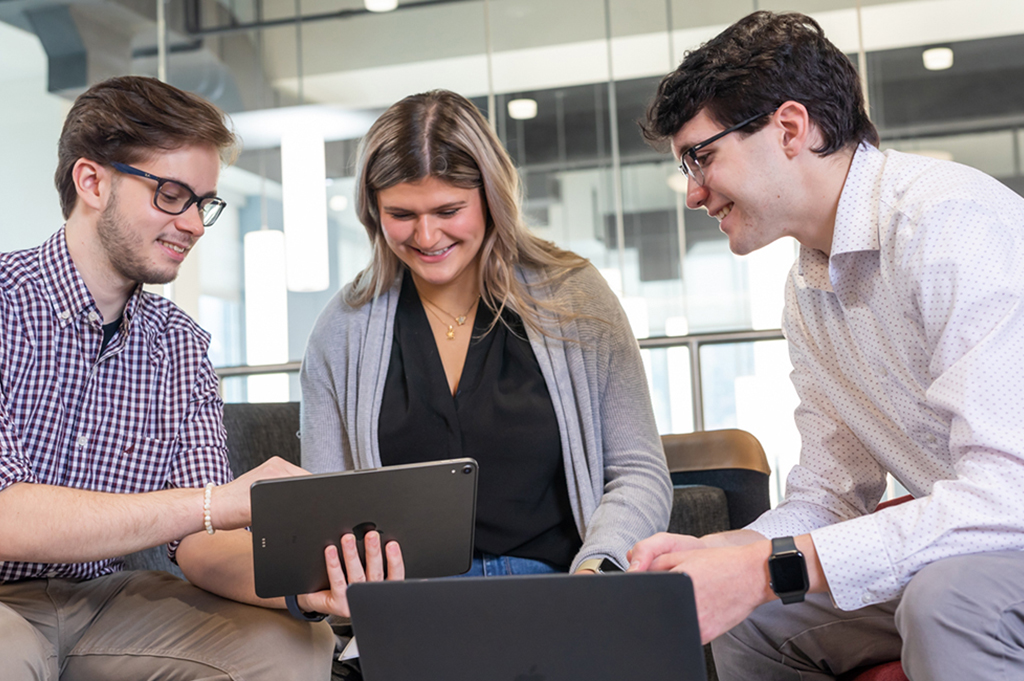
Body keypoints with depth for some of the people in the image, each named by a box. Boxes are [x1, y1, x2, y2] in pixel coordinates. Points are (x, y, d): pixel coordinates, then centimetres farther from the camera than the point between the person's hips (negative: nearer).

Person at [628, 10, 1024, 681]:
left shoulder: (953, 220, -22)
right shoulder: (806, 292, 7)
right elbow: (829, 498, 8)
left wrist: (770, 568, -28)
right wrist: (712, 552, -12)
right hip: (963, 550, 8)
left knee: (948, 596, -34)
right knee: (747, 616, 4)